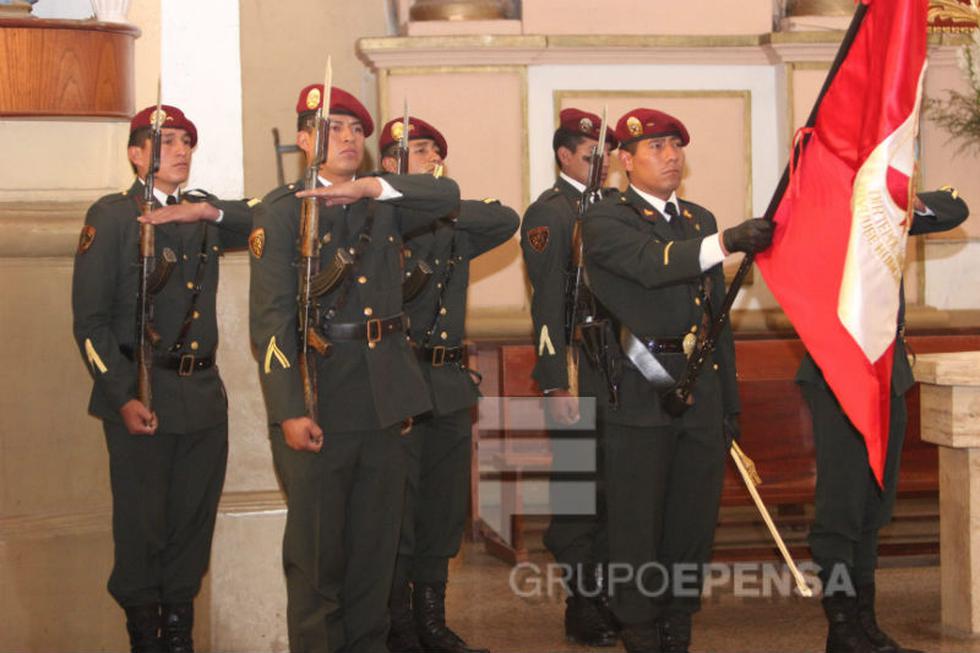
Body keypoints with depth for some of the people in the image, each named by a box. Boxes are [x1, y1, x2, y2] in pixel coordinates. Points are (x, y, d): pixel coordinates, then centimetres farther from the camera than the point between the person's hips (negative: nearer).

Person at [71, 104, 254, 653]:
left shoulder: (202, 213, 14)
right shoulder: (111, 216, -3)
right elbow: (91, 322, -8)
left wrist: (211, 211, -8)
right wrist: (123, 398, -16)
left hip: (204, 395, 5)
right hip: (141, 396, -5)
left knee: (194, 523, 9)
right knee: (142, 525, 2)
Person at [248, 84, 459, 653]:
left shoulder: (384, 205, 14)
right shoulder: (283, 211, -2)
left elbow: (448, 195, 1)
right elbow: (271, 318, -8)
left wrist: (370, 186, -10)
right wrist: (289, 411, -17)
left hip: (384, 402, 5)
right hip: (318, 403, -5)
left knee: (375, 545, 11)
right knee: (316, 550, 1)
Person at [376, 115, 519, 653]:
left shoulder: (452, 227, 15)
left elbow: (507, 221, 3)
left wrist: (447, 205, -5)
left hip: (450, 386, 7)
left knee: (444, 514, 12)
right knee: (398, 516, 0)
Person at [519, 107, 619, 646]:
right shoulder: (548, 213, -8)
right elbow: (547, 303, -14)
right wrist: (557, 385, -19)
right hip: (576, 373, -8)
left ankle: (608, 597, 21)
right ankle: (582, 609, 6)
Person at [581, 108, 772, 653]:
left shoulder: (700, 220, 17)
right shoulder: (605, 221, -3)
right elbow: (652, 262, -24)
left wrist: (730, 402, 18)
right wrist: (725, 243, -37)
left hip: (703, 398, 6)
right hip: (641, 400, -6)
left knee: (694, 525, 9)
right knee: (638, 527, 1)